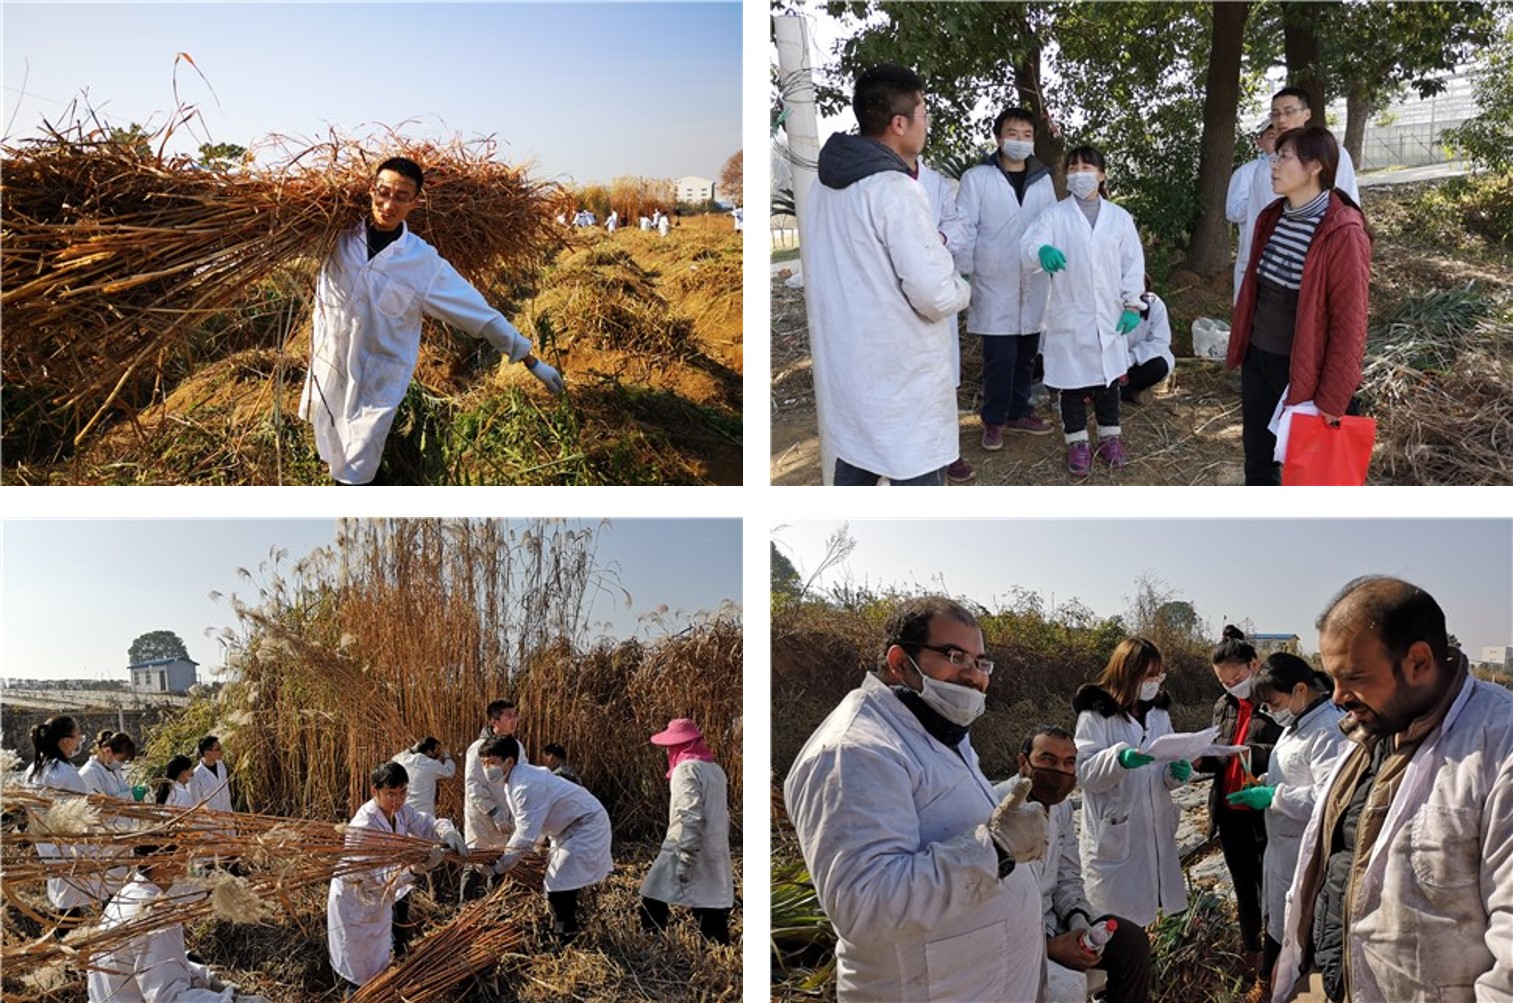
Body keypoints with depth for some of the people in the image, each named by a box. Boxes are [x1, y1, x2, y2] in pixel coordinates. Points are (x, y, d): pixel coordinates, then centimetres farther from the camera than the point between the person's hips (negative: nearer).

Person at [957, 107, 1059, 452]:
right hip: (994, 283, -4)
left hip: (1034, 283, 4)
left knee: (1026, 353, 12)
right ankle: (993, 420, 12)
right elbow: (965, 229, -3)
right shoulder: (977, 178, -4)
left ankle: (1018, 412, 27)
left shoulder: (1043, 180, 8)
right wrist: (964, 275, -6)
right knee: (999, 357, -3)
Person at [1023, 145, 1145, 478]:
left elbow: (1133, 262, 5)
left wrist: (1132, 304, -2)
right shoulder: (1054, 215, -2)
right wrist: (1042, 251, -42)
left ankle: (1110, 437, 26)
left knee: (1108, 376, 11)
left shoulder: (1119, 217, 6)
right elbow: (1029, 245, -18)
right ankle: (1077, 443, 16)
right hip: (1069, 316, -2)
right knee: (1072, 379, 5)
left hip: (1110, 316, 2)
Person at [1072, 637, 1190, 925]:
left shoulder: (1159, 712, 11)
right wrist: (1120, 759, -31)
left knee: (1146, 912, 12)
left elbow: (1164, 777, 13)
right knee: (1117, 922, -3)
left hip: (1155, 831, 6)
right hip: (1114, 834, -6)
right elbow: (1084, 772, -14)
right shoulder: (1096, 714, -9)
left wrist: (1176, 772, -10)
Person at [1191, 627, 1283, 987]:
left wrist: (1252, 755, -29)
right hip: (1229, 812, 6)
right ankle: (1249, 950, 32)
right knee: (1243, 885, 18)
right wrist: (1200, 759, -3)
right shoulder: (1223, 705, 9)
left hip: (1265, 812, -6)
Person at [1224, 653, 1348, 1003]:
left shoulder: (1329, 730, -23)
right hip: (1281, 843, 10)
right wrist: (1265, 781, 6)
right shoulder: (1297, 722, 9)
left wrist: (1272, 796, -22)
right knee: (1275, 921, 22)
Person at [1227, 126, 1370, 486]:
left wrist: (1331, 401, -17)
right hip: (1258, 361, 7)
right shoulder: (1271, 218, 3)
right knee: (1257, 459, 16)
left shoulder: (1342, 233, -19)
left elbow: (1349, 324, -18)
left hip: (1303, 372, -7)